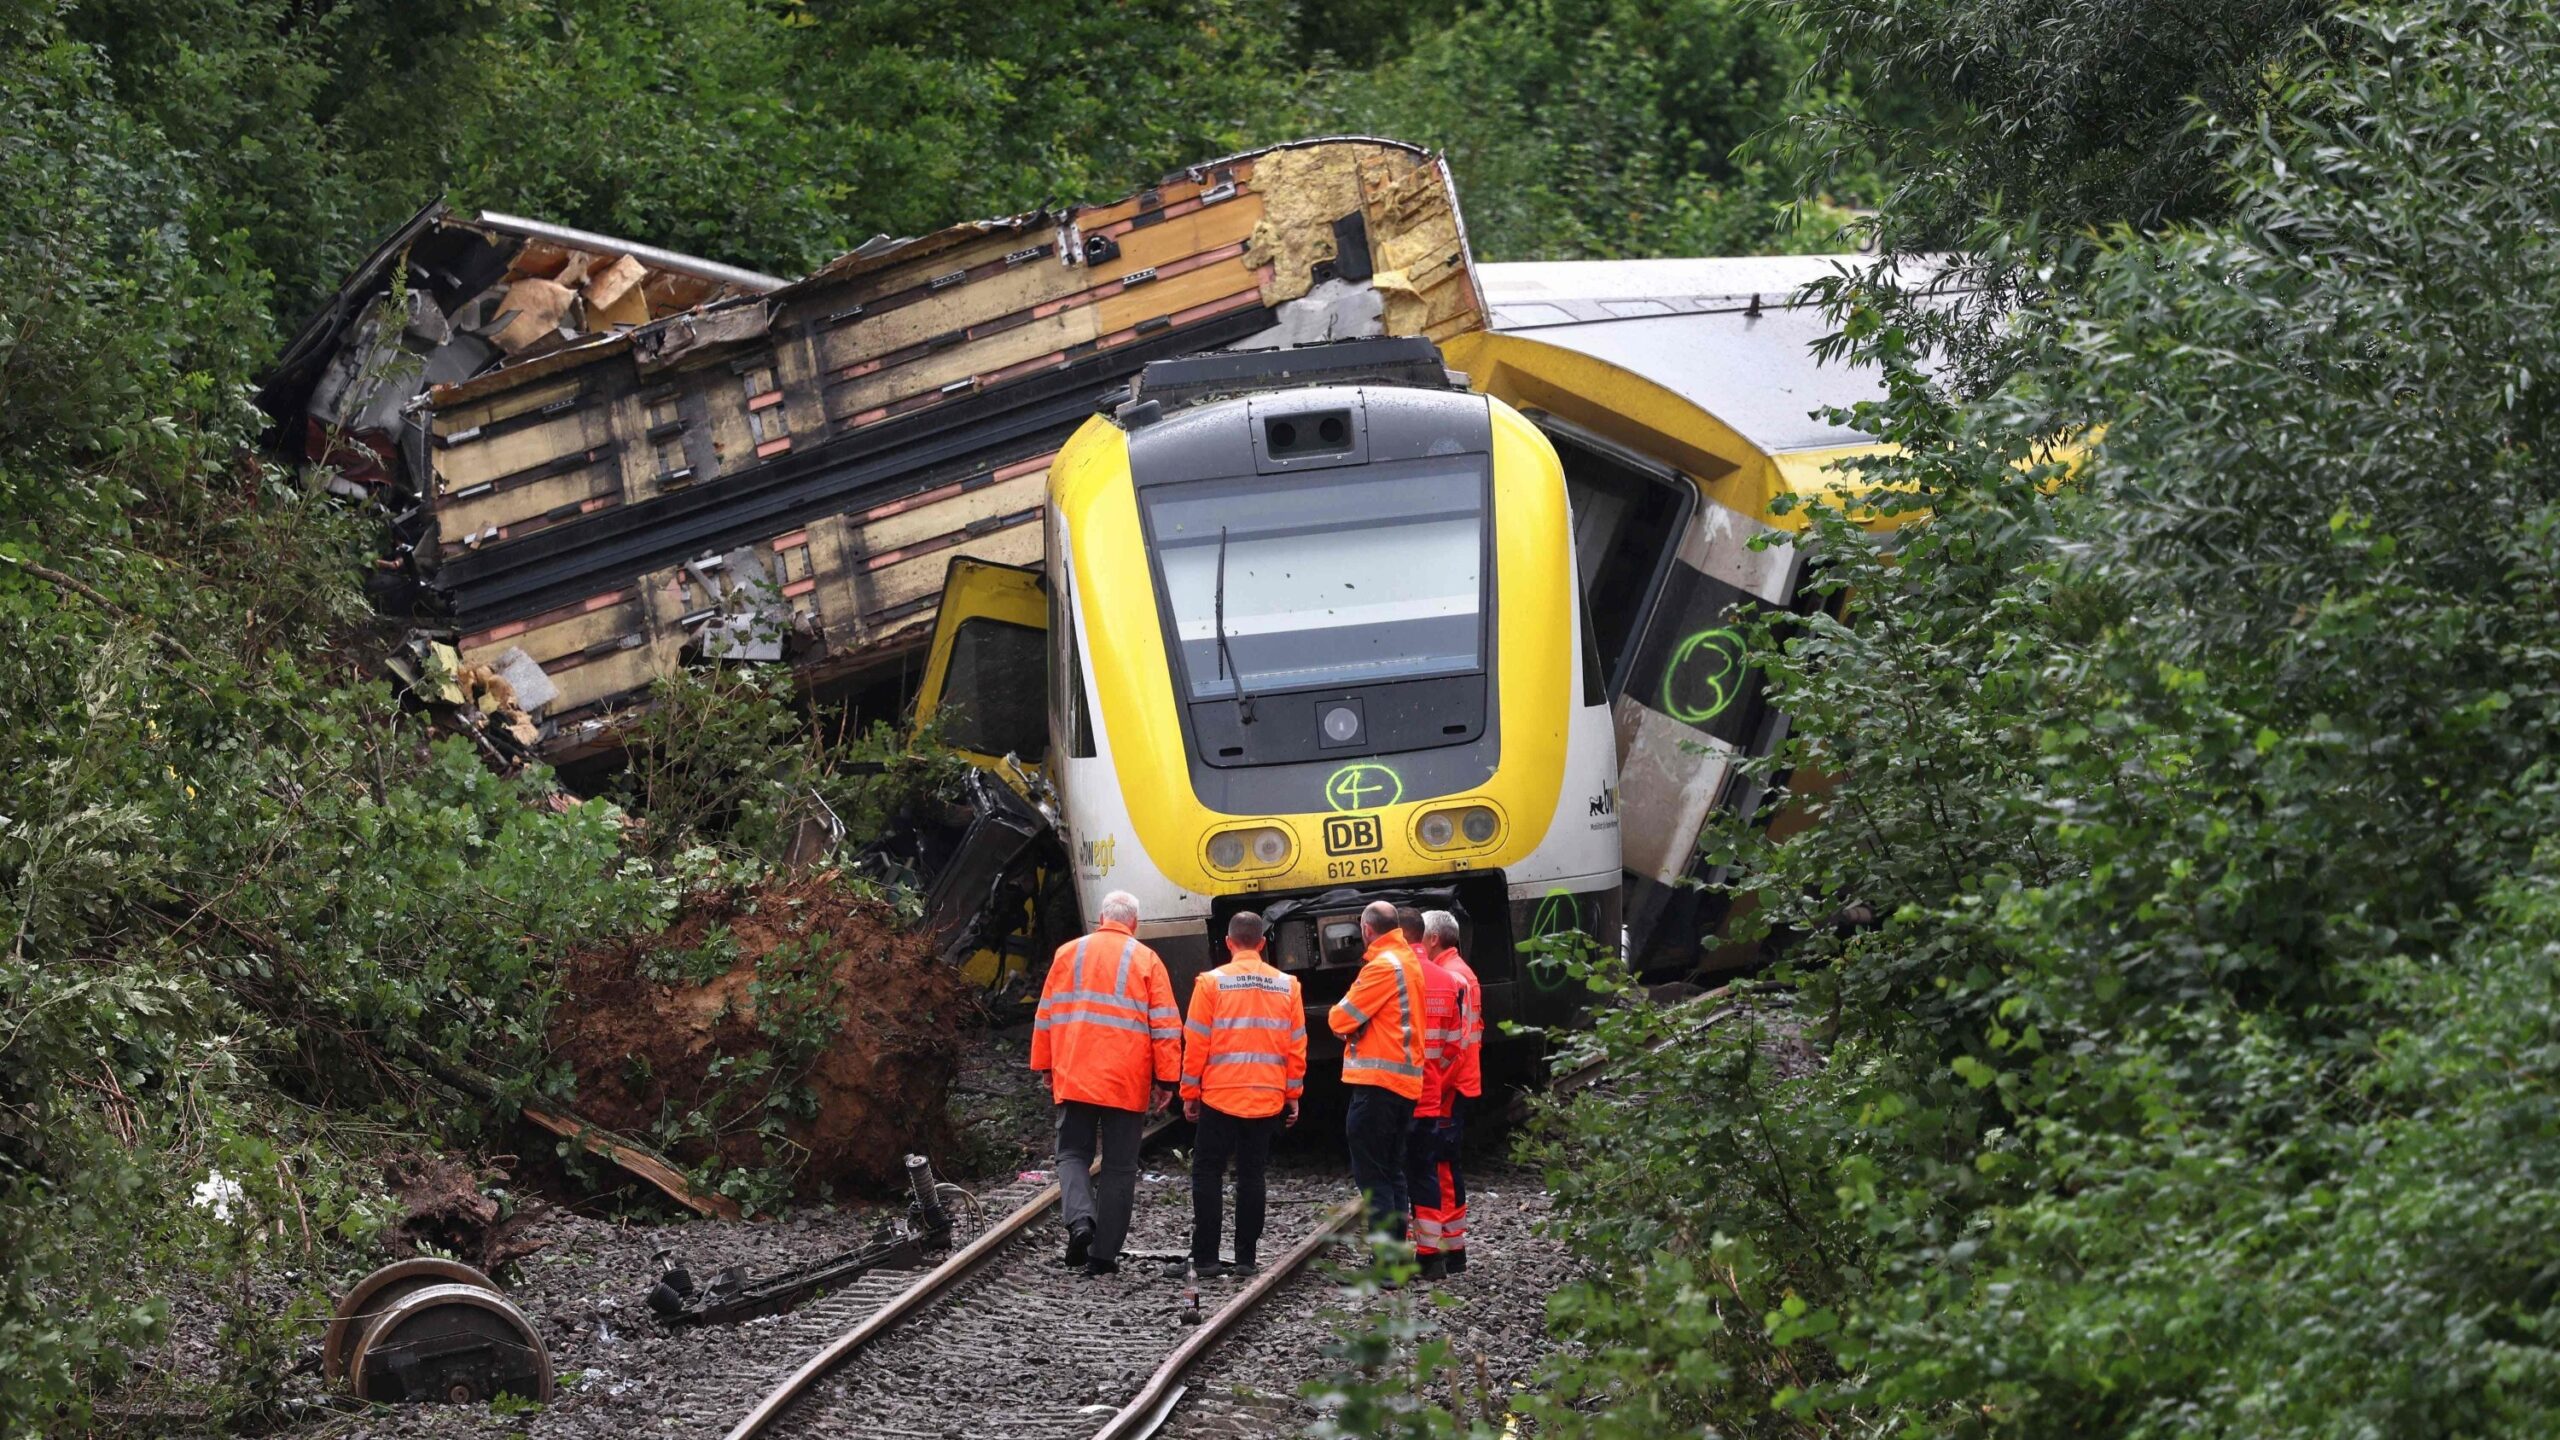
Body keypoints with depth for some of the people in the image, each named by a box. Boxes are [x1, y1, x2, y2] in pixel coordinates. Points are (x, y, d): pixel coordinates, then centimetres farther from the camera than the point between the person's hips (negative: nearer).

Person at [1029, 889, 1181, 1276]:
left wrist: (1045, 1068, 19)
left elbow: (1046, 1015, 11)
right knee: (1120, 1167, 6)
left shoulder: (1068, 954, 6)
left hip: (1073, 1079, 1)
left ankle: (1080, 1219, -16)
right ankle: (1104, 1253, 3)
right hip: (1127, 1084, -1)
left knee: (1073, 1153, 11)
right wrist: (1165, 1080, 3)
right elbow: (1166, 1026, -2)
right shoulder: (1146, 961, -1)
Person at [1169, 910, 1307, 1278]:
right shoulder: (1286, 986, 3)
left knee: (1207, 1175, 2)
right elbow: (1296, 1045, 6)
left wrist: (1190, 1093, 4)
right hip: (1267, 1099, 3)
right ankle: (1246, 1258, 7)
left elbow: (1196, 1042, -5)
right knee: (1252, 1176, 8)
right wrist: (1293, 1095, 14)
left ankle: (1204, 1258, -1)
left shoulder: (1212, 983, -6)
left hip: (1220, 1096, -3)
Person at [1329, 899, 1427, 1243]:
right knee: (1392, 1172, 15)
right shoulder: (1409, 961, 16)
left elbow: (1341, 1019, -12)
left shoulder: (1383, 966, -13)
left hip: (1376, 1083, -9)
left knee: (1371, 1173, -8)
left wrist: (1338, 1014, 10)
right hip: (1405, 1081, 9)